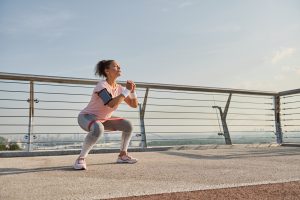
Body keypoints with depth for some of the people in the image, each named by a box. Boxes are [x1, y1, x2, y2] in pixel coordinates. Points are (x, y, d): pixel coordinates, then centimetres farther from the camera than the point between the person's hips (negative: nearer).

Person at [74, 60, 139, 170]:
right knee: (98, 128, -40)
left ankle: (122, 155, 10)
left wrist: (132, 91, -15)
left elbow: (134, 104, 2)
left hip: (104, 119, 7)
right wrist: (127, 90, -33)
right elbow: (112, 104, -41)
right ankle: (81, 158, -23)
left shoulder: (119, 88, -2)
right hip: (86, 117, -7)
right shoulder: (101, 85, -25)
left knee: (128, 125, -5)